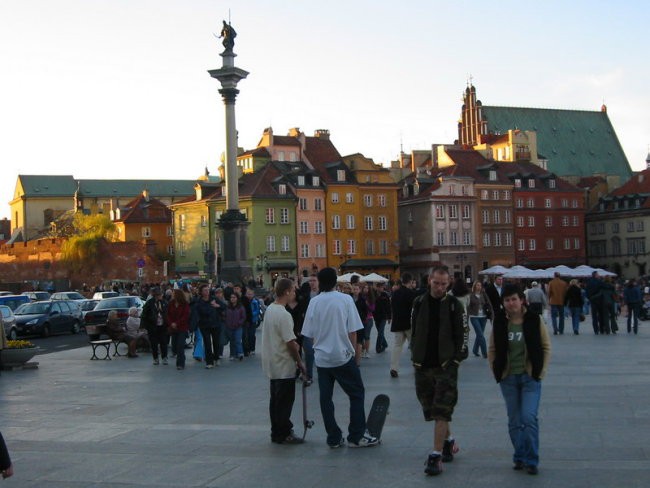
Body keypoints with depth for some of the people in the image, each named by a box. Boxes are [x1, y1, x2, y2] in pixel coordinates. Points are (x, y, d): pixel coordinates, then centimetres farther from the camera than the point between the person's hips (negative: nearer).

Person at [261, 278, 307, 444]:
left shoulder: (269, 309, 7)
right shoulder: (284, 315, -22)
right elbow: (290, 343, -20)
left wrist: (293, 344, 12)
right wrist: (299, 362, -11)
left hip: (272, 363, 9)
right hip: (284, 365, -9)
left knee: (276, 399, 15)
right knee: (285, 401, -1)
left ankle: (277, 432, 22)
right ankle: (283, 434, 5)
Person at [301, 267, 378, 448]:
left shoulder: (314, 302, 0)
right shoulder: (345, 299, -7)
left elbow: (310, 334, 5)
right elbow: (352, 332, -7)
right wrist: (355, 352, 5)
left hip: (322, 357, 3)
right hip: (343, 355, -3)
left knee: (325, 398, 8)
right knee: (357, 394, 9)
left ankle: (334, 438, 10)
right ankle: (356, 436, 7)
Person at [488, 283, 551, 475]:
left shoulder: (534, 320, -5)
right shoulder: (499, 322, 1)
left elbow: (546, 347, 1)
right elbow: (492, 350, 9)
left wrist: (540, 371, -4)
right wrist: (496, 371, 1)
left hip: (530, 377, -3)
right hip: (508, 379, 3)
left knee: (529, 418, -11)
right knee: (514, 422, 9)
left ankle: (531, 461, 0)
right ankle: (519, 458, 21)